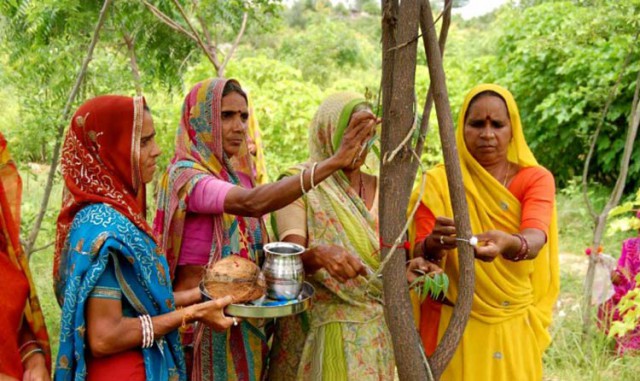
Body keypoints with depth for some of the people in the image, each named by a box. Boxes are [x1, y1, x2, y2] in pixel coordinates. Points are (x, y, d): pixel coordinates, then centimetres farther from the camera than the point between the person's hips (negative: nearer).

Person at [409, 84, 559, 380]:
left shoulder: (535, 179, -4)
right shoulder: (438, 182, -6)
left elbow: (535, 239, -22)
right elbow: (419, 257, -11)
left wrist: (508, 244, -45)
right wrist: (434, 245, -34)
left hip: (515, 327, 1)